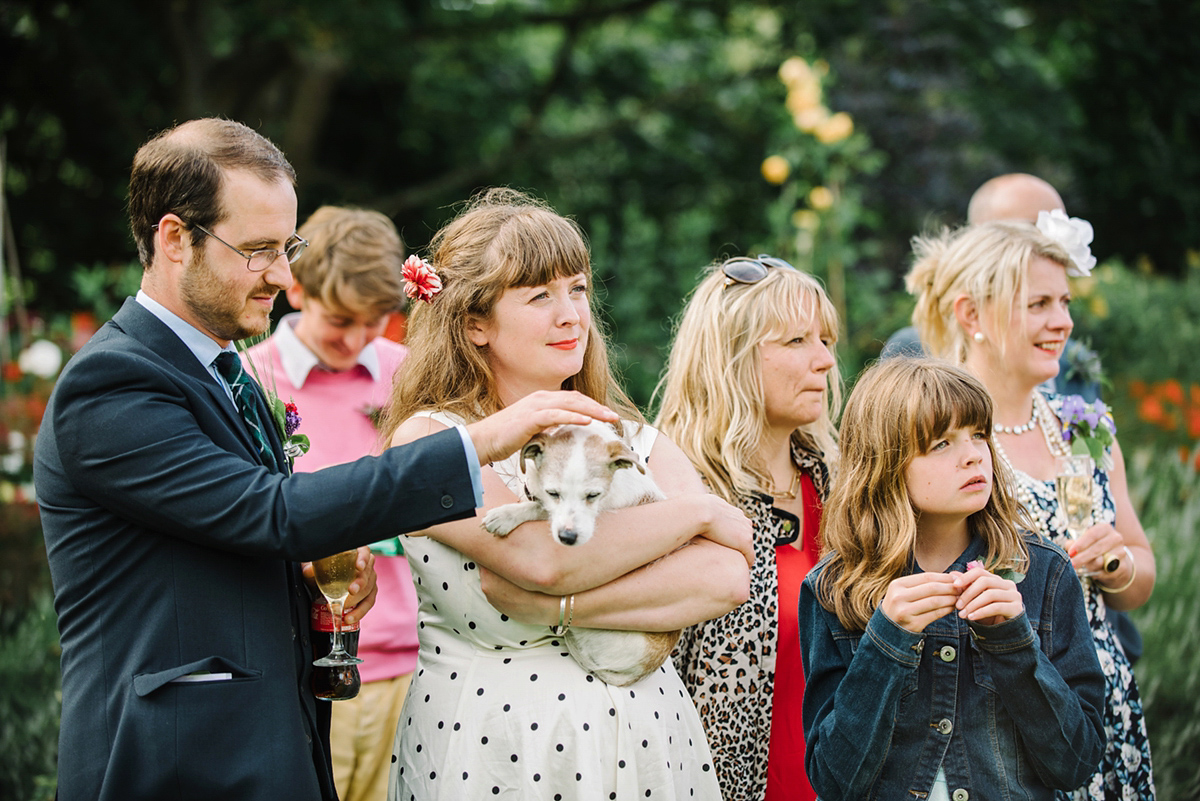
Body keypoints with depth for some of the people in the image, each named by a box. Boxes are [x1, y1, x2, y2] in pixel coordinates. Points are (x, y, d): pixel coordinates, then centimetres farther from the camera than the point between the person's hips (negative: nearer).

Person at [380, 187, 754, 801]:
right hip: (490, 745, -3)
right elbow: (541, 556, -21)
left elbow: (727, 578, -9)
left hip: (641, 743, 3)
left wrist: (556, 607, -19)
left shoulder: (637, 443, 4)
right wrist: (696, 510, -10)